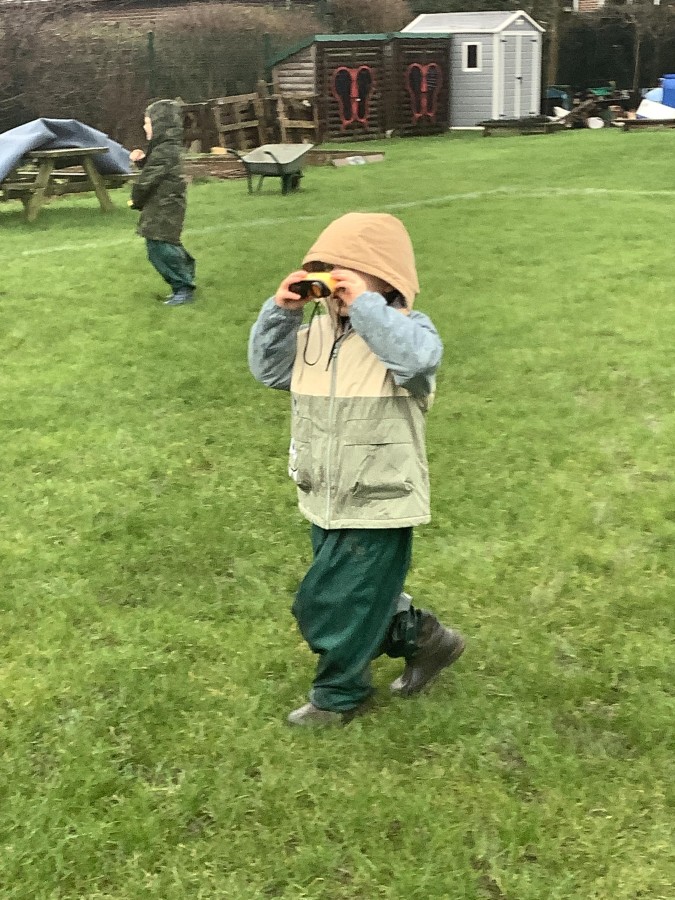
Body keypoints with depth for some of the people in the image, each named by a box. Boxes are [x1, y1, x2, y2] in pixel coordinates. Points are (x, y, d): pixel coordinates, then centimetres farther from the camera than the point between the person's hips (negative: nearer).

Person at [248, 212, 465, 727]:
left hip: (377, 508, -7)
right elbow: (267, 369, 2)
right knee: (364, 594, 23)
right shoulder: (316, 333, 3)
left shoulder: (404, 332, -17)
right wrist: (282, 312, -10)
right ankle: (422, 639, 46)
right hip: (325, 504, 8)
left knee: (330, 605, 4)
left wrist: (363, 305, -36)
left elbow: (419, 359, -39)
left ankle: (340, 694, 28)